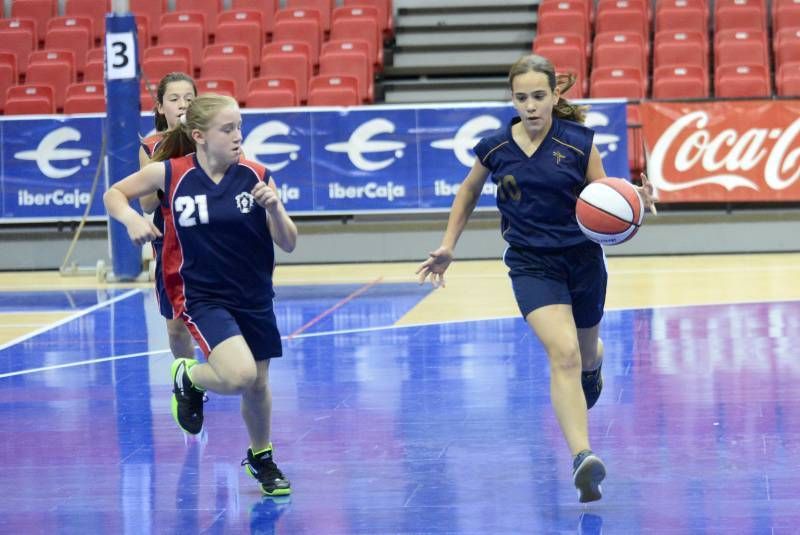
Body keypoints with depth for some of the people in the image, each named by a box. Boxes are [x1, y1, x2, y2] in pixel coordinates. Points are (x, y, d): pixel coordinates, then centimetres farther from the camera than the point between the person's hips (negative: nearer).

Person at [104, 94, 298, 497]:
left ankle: (261, 458, 44)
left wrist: (274, 208, -24)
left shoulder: (256, 176, -8)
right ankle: (188, 378, 9)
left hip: (254, 295, 3)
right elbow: (114, 194, 3)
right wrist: (130, 218, -17)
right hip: (200, 295, -3)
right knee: (238, 375, -26)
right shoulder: (169, 174, -12)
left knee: (258, 385, 15)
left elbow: (288, 244, -5)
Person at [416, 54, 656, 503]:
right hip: (531, 264, -1)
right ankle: (583, 458, -32)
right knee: (563, 354, -23)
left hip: (583, 259, 1)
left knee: (587, 352, 23)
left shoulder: (580, 142, -11)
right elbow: (469, 192, 14)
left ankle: (592, 368, 64)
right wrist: (448, 246, 10)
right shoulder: (495, 148, -6)